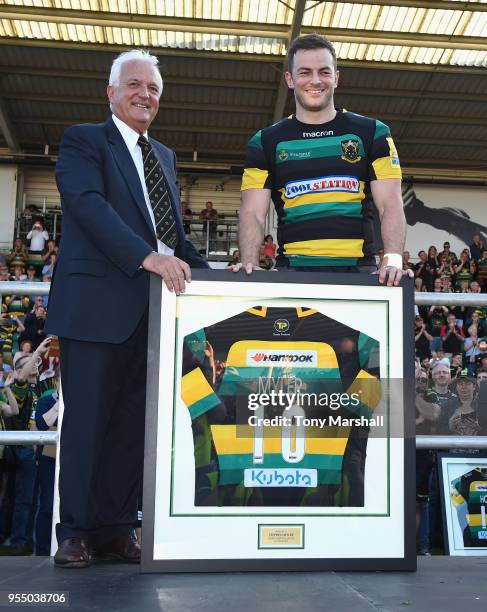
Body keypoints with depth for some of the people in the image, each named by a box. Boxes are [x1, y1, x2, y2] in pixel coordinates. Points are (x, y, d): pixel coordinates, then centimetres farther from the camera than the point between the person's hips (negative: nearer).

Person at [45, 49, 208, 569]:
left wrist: (204, 270, 5)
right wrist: (147, 256, -25)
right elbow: (88, 204, -13)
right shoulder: (82, 140, 4)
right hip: (98, 302, -6)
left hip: (155, 306, 6)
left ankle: (115, 530, 14)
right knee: (86, 419, -1)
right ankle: (74, 531, 10)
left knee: (132, 421, 6)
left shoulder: (164, 156, 24)